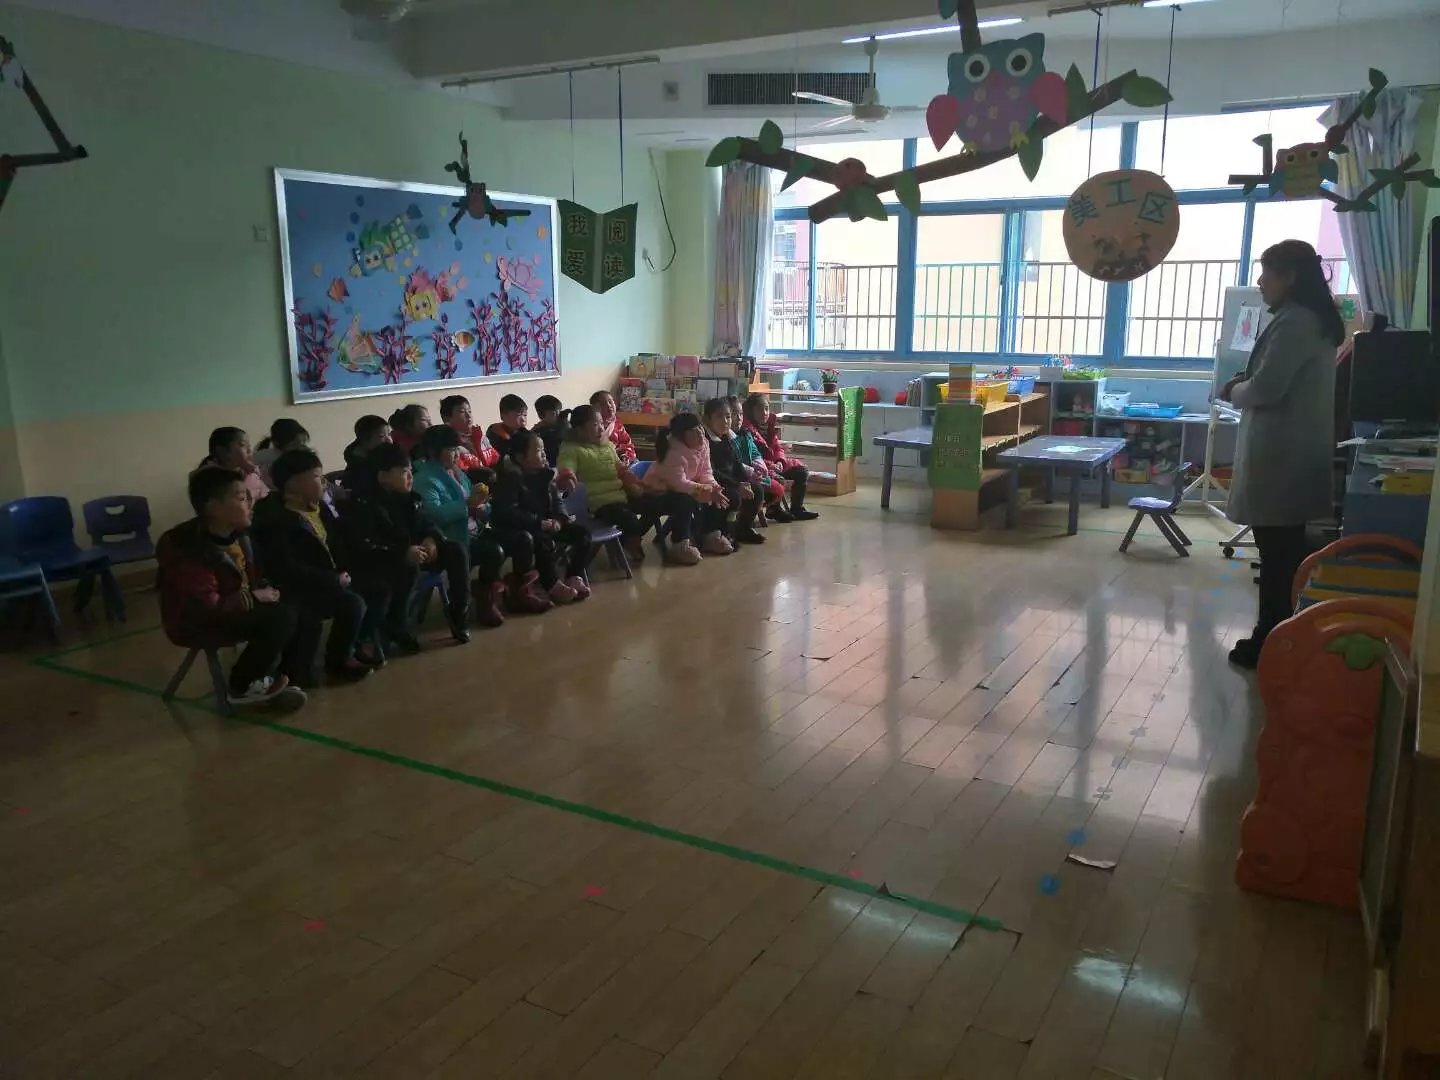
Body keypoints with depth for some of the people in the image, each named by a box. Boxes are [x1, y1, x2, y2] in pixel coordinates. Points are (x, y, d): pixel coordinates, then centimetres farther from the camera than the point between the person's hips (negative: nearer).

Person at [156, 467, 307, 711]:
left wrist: (265, 590, -4)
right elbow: (207, 608, -33)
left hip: (237, 608, 9)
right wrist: (254, 598, -22)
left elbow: (251, 577, 17)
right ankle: (243, 687, -8)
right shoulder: (188, 550, -28)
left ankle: (277, 680, 4)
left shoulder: (236, 533, 1)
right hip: (198, 624, -9)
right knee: (281, 617, -25)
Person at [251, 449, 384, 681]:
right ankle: (339, 660, -5)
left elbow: (337, 544, 19)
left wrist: (342, 572, -2)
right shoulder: (276, 519, -19)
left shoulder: (320, 507, 10)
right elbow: (288, 570, -28)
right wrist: (335, 579, -23)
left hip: (329, 580, 9)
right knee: (353, 604, -26)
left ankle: (363, 642, 14)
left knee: (378, 590, -2)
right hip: (298, 589, -9)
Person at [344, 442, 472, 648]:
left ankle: (459, 614, -1)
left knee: (456, 551, -9)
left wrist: (431, 539, -11)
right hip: (380, 562, -7)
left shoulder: (407, 496, 8)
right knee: (410, 568, -39)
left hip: (412, 553, 8)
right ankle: (398, 628, -20)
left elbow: (425, 523, 14)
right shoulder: (364, 504, -16)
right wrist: (403, 552, -33)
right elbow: (363, 546, -26)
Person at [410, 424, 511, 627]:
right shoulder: (425, 479, -13)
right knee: (494, 551, -27)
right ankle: (485, 599, -3)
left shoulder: (457, 472, 14)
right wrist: (468, 503, -29)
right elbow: (435, 513, -29)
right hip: (452, 540, -9)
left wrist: (479, 506, -6)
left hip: (473, 532, 9)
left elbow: (472, 507, 18)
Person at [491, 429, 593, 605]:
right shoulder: (509, 478, -17)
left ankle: (574, 576, -2)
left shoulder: (544, 473, 8)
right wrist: (539, 523, -30)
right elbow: (507, 512, -26)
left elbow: (557, 501, 10)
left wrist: (559, 519, -13)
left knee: (581, 532, -4)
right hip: (518, 530, -8)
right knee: (544, 541, -37)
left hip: (547, 524, 8)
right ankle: (553, 585, -22)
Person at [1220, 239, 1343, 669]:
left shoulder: (1294, 322, -16)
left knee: (1276, 552, -4)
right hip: (1295, 451, 10)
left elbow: (1265, 389, -20)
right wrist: (1246, 384, 10)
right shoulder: (1316, 319, 15)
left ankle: (1269, 642, 3)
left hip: (1280, 454, -10)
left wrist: (1232, 391, -1)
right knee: (1285, 549, 14)